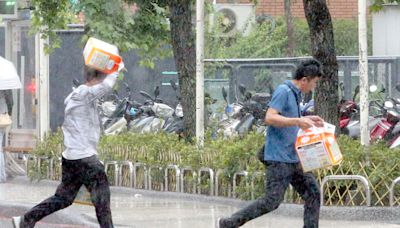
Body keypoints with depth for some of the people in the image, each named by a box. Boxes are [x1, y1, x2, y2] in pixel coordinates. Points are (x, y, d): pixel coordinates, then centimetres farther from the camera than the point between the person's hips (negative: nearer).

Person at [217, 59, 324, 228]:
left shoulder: (294, 94, 16)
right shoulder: (283, 91, -12)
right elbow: (269, 118, -23)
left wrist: (307, 120, 20)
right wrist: (298, 121, -26)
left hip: (293, 158, 10)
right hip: (279, 158, -10)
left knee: (313, 194, 5)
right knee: (272, 201, -9)